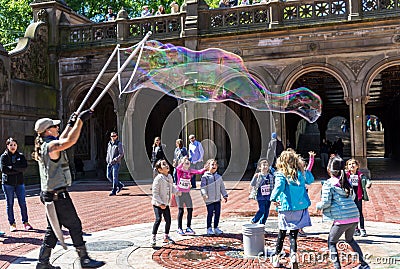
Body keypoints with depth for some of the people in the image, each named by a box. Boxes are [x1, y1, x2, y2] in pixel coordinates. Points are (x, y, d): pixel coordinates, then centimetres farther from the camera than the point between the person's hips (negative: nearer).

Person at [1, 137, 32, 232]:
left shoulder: (21, 156, 8)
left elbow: (24, 167, -6)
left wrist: (12, 167, -14)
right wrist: (18, 170, -10)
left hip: (19, 182, 2)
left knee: (23, 203, 1)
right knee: (10, 204, 4)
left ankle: (25, 222, 10)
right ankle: (12, 224, 12)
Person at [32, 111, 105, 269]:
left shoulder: (44, 146, 12)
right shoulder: (51, 146, -17)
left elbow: (62, 141, 30)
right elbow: (70, 141, -33)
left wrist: (70, 124, 31)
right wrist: (80, 120, -26)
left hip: (49, 195, 10)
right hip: (58, 195, -10)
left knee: (53, 228, 15)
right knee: (75, 226, -2)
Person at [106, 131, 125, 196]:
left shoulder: (119, 144, -5)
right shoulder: (109, 144, 13)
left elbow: (121, 154, -10)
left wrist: (114, 159, -19)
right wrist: (107, 159, 8)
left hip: (116, 163, -7)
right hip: (109, 163, 7)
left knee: (115, 177, -6)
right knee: (109, 176, 6)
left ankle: (114, 191, -1)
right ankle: (120, 185, 22)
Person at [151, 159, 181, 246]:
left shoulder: (169, 177, 5)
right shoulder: (158, 179, -19)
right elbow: (155, 192, -19)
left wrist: (177, 191, 5)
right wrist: (160, 203, -21)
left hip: (166, 204, 7)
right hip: (157, 204, -7)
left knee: (168, 220, 9)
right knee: (158, 219, -14)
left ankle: (166, 237, 27)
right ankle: (153, 237, 0)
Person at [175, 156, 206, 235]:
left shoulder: (190, 171, 5)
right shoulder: (179, 170, -7)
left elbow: (199, 172, -5)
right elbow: (178, 167, -30)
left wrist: (205, 169, -23)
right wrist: (182, 161, -47)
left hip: (187, 193, 4)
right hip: (179, 192, -4)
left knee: (190, 209, 3)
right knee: (181, 210, -1)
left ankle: (188, 228, 17)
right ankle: (179, 229, 12)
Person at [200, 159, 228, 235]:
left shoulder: (219, 177, 14)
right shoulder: (205, 176, -3)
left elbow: (222, 187, 18)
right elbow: (203, 187, -10)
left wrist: (225, 195, 14)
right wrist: (204, 194, -25)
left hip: (217, 199, 5)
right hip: (209, 199, -5)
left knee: (217, 213, 7)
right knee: (210, 214, -2)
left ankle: (216, 228, 20)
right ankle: (209, 229, 10)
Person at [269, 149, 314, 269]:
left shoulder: (281, 174, -11)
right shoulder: (302, 173, 2)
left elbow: (279, 186, -27)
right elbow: (311, 180, 21)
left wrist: (273, 198, -13)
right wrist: (305, 169, 22)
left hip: (286, 208, -2)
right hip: (300, 207, 2)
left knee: (282, 233, 13)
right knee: (293, 234, 8)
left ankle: (276, 257, 25)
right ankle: (293, 255, -9)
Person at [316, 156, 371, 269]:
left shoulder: (328, 184, -7)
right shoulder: (347, 181, 12)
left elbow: (326, 203, -10)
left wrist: (318, 206, 9)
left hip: (341, 219, -7)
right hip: (354, 217, 7)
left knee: (331, 242, 11)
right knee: (350, 239, 30)